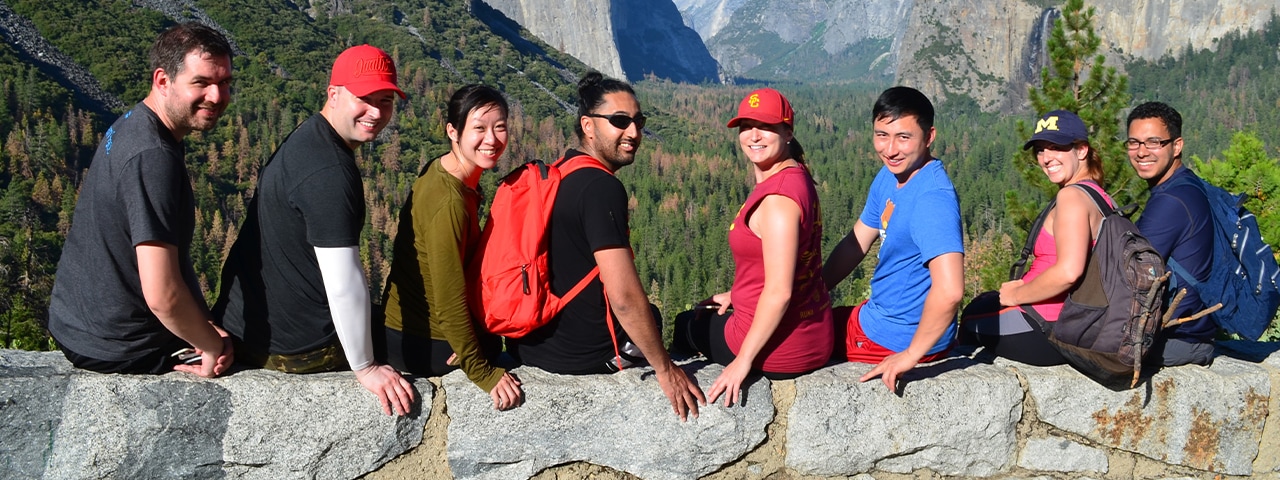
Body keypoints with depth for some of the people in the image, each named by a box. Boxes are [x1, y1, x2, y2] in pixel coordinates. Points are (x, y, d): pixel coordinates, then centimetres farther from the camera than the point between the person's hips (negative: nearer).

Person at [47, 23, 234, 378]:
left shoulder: (131, 124, 2)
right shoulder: (154, 158, -29)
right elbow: (162, 296, -33)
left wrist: (207, 330, 4)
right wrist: (214, 347, -17)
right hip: (116, 349, -9)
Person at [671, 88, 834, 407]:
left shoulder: (778, 197, -26)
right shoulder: (795, 176, 5)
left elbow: (779, 292, -27)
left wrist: (743, 360, -21)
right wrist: (735, 295, 21)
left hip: (780, 351, -9)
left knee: (685, 325, 20)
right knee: (703, 313, 34)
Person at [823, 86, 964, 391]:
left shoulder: (932, 198, -30)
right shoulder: (889, 177, 1)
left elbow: (949, 291, -39)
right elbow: (856, 243, 12)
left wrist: (910, 355, -30)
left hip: (894, 339, -9)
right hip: (879, 314, 9)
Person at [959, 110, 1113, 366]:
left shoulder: (1072, 195, -19)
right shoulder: (1098, 194, 10)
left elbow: (1068, 271, -31)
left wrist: (1017, 295, -16)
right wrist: (1024, 285, 7)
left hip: (1052, 328, -10)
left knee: (970, 323, 12)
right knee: (980, 304, 27)